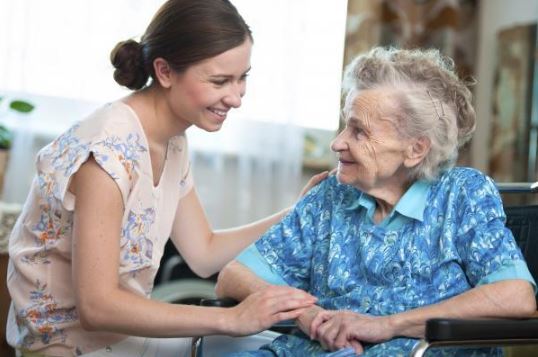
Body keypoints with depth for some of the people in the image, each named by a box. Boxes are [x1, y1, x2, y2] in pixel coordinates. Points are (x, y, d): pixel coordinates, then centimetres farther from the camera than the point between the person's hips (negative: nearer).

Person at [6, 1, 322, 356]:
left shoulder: (172, 141, 1)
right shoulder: (109, 150, -25)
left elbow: (204, 254, 8)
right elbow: (96, 306, -28)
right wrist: (232, 319, -31)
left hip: (122, 326, 8)